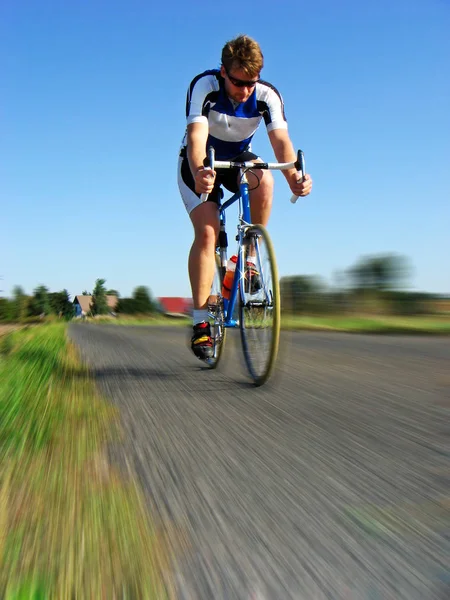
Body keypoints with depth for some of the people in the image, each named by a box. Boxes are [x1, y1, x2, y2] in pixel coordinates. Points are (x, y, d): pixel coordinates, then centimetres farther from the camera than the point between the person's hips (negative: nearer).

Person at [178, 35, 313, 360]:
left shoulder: (268, 95, -21)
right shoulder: (204, 86, -27)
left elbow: (281, 139, -34)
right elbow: (196, 134, -41)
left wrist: (294, 177, -55)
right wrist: (198, 173, -61)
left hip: (239, 159, 2)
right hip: (202, 163, -2)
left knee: (263, 179, -34)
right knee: (207, 232, -21)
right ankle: (201, 322, -16)